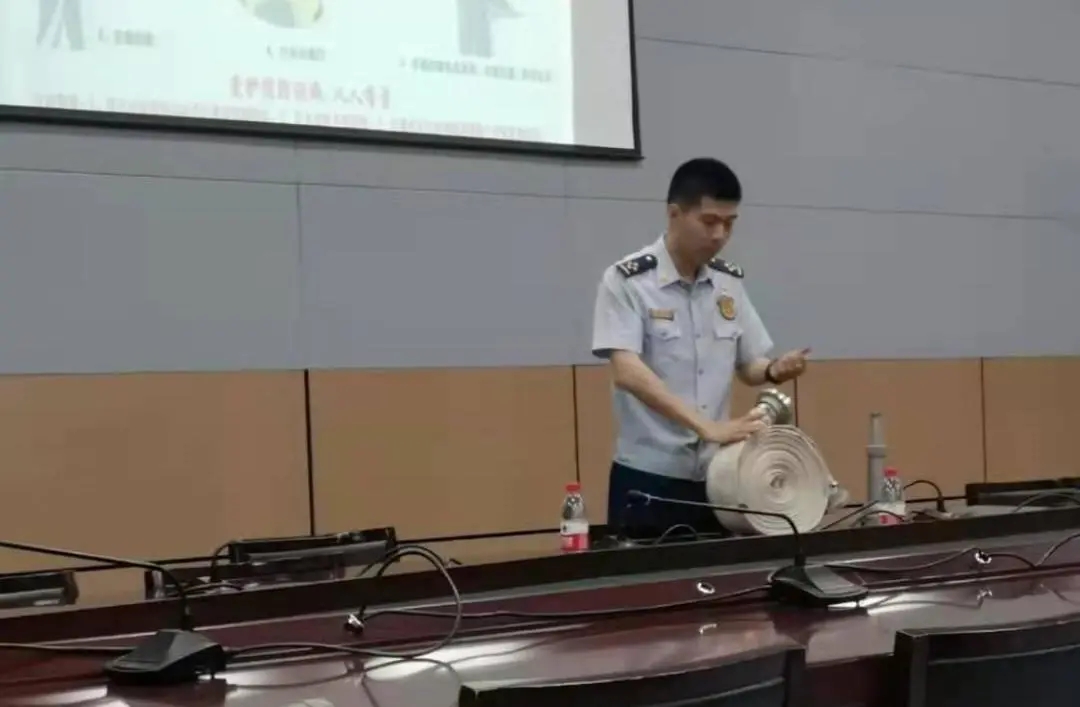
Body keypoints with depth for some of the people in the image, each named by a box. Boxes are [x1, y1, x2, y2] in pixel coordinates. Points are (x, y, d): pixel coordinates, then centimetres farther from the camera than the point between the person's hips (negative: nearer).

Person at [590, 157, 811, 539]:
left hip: (716, 476, 5)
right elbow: (627, 373, -22)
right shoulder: (626, 280, -10)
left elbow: (748, 366, 15)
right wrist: (706, 426, -30)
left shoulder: (729, 283, 7)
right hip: (648, 478, -5)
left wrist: (774, 371, -9)